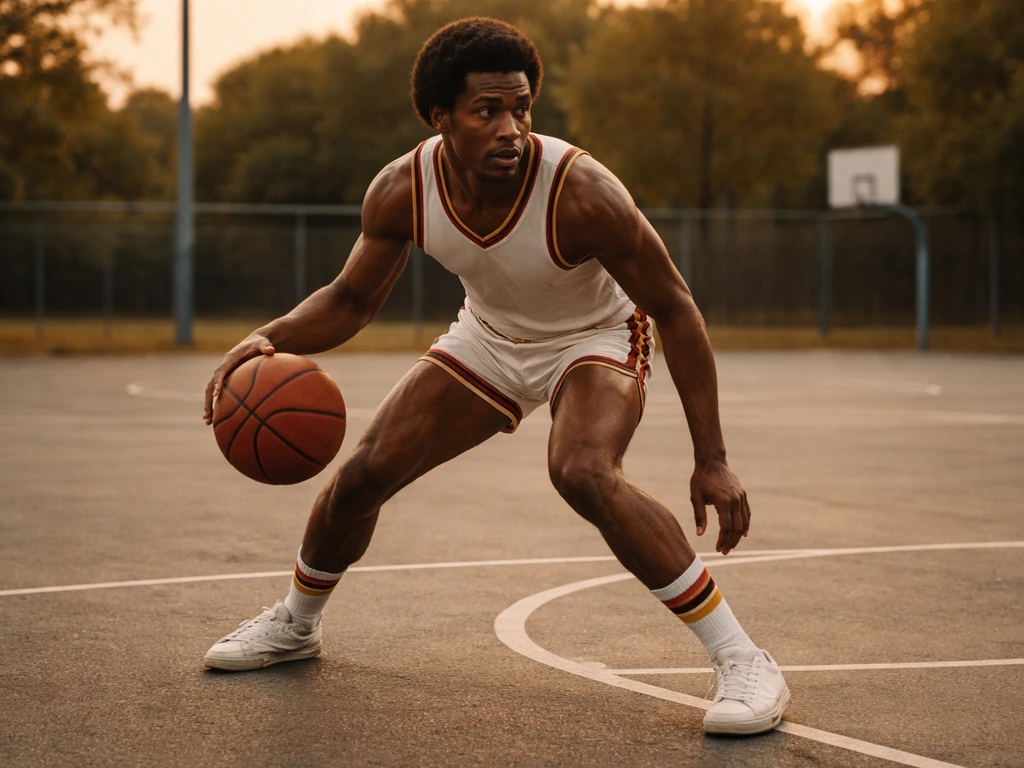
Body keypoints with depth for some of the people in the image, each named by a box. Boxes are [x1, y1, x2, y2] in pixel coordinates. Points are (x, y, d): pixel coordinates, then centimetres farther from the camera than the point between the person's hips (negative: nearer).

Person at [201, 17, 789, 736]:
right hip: (490, 337, 5)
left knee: (584, 472, -34)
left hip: (596, 338, -4)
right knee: (364, 473, 1)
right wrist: (266, 340, -27)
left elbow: (675, 308, -25)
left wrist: (712, 459, -26)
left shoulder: (581, 191, -36)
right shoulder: (404, 190, -23)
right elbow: (350, 300, -6)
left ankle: (743, 661, -26)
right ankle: (295, 623, 31)